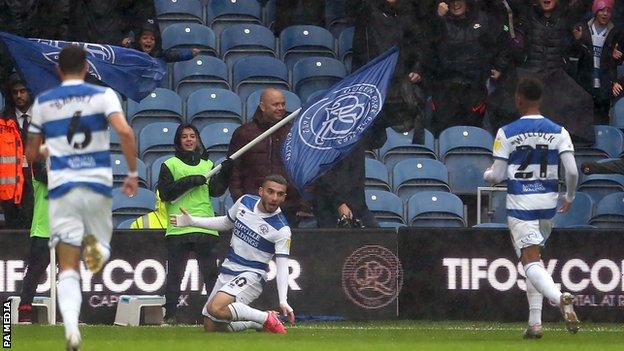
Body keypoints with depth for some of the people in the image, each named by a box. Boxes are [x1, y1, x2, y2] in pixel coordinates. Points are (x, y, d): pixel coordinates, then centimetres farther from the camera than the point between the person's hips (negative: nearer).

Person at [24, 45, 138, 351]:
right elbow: (124, 132, -14)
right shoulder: (103, 95, 2)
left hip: (62, 188, 0)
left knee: (68, 268, 0)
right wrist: (133, 173, -5)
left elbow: (31, 154, 14)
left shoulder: (43, 102, 8)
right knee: (101, 251, 21)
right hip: (98, 185, 0)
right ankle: (97, 247, -17)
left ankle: (71, 326, -24)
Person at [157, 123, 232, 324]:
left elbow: (216, 191, 8)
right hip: (178, 229, -2)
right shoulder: (170, 165, 9)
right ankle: (170, 314, 4)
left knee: (211, 273, -3)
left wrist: (224, 173, -7)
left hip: (206, 228, 2)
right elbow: (165, 193, -4)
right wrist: (189, 181, -10)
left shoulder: (207, 165, 19)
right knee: (175, 274, -1)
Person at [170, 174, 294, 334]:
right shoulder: (245, 201, 0)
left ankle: (267, 319, -17)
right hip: (227, 271, 7)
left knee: (216, 308, -31)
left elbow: (282, 266, -18)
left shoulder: (281, 229, -17)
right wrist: (192, 221, 14)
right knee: (211, 327, 9)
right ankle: (257, 322, 23)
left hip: (252, 274, -7)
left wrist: (283, 300, -31)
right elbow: (226, 223, 20)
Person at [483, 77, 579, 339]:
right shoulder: (558, 132, 1)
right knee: (534, 257, 19)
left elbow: (497, 176, -6)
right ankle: (535, 323, 14)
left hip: (520, 204, -4)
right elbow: (572, 172, -5)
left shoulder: (506, 133, -7)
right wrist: (570, 197, 13)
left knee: (531, 260, -10)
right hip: (548, 203, 4)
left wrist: (486, 174, 19)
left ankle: (560, 299, -39)